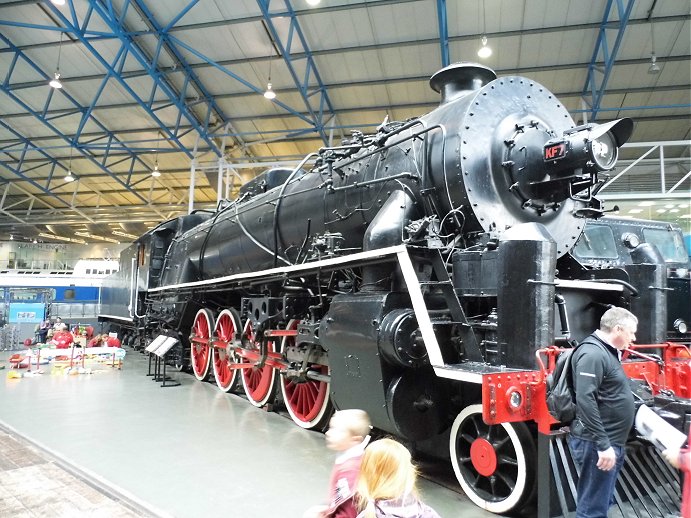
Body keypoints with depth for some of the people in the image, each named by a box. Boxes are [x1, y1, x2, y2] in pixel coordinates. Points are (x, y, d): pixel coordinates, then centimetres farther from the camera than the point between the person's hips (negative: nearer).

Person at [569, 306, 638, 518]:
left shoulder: (607, 352, 14)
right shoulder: (593, 353, -19)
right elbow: (585, 400, -27)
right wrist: (603, 445, -26)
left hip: (611, 443, 11)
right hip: (597, 445, -11)